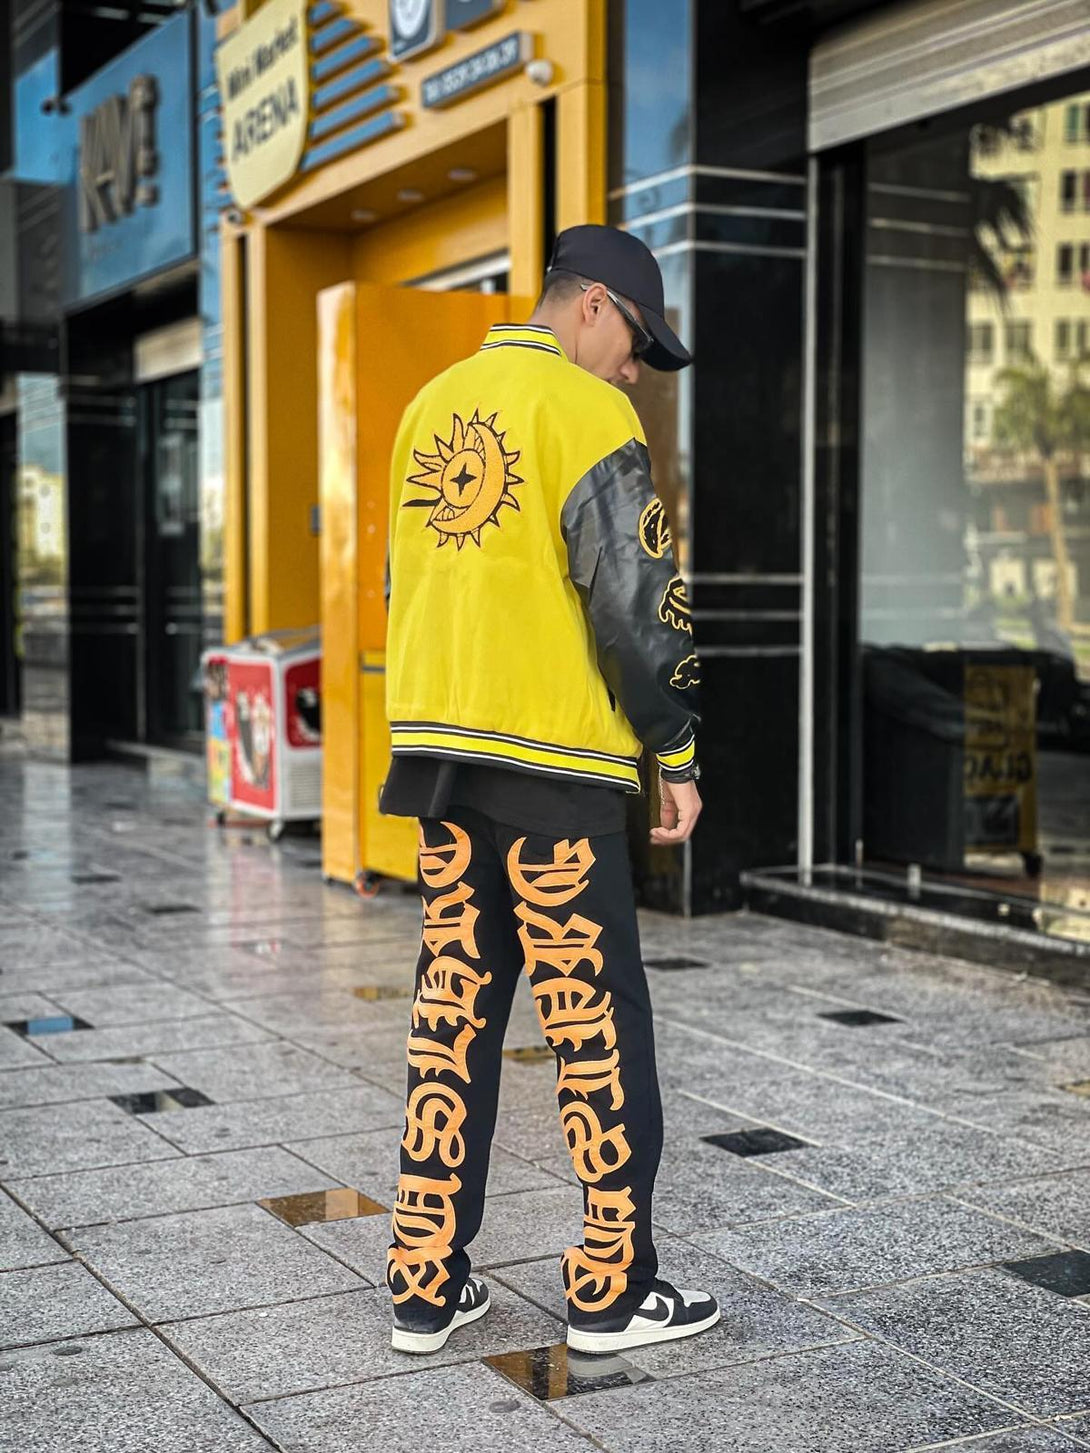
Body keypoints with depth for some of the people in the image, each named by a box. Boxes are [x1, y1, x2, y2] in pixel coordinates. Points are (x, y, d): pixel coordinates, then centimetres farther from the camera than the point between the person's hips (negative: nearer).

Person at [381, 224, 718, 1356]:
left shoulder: (430, 406, 14)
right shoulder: (583, 410, -9)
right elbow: (635, 601, -14)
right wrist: (678, 757, -6)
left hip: (439, 753, 7)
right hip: (552, 760, -7)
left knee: (451, 1009, 11)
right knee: (597, 1024, 2)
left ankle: (427, 1286, 16)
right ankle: (612, 1292, 11)